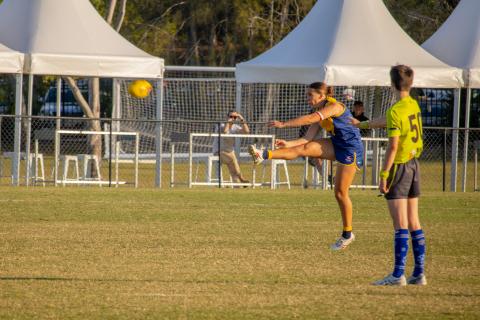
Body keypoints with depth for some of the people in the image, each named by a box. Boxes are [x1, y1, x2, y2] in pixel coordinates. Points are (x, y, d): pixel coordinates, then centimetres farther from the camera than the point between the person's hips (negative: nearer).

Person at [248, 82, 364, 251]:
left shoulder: (335, 106, -19)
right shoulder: (319, 113, 7)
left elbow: (310, 119, -31)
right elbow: (308, 138, 1)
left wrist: (284, 124, -33)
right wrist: (289, 144, -14)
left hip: (350, 148, -8)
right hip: (336, 145, 8)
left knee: (341, 192, -5)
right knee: (304, 149, -14)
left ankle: (347, 234, 7)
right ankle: (263, 155, -27)